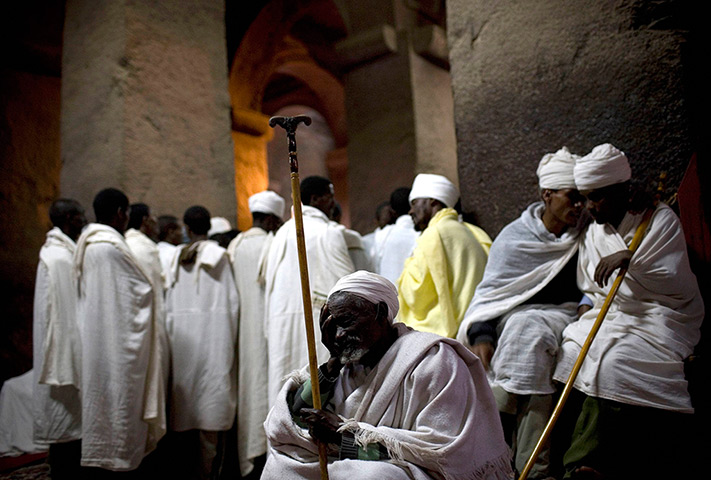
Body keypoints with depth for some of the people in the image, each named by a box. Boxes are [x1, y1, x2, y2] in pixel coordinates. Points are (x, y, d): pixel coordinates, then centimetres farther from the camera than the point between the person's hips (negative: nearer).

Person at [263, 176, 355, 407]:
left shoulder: (282, 233, 9)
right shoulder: (329, 232, -8)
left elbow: (270, 282, 11)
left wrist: (271, 328, 18)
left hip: (283, 324, 6)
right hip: (320, 318, -6)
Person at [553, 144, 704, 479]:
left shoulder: (660, 219, -1)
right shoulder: (593, 233, 13)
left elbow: (677, 284, -9)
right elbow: (589, 290, 19)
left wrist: (630, 259, -20)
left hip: (659, 318, -5)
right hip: (610, 314, 5)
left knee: (613, 362, -27)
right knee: (570, 348, -19)